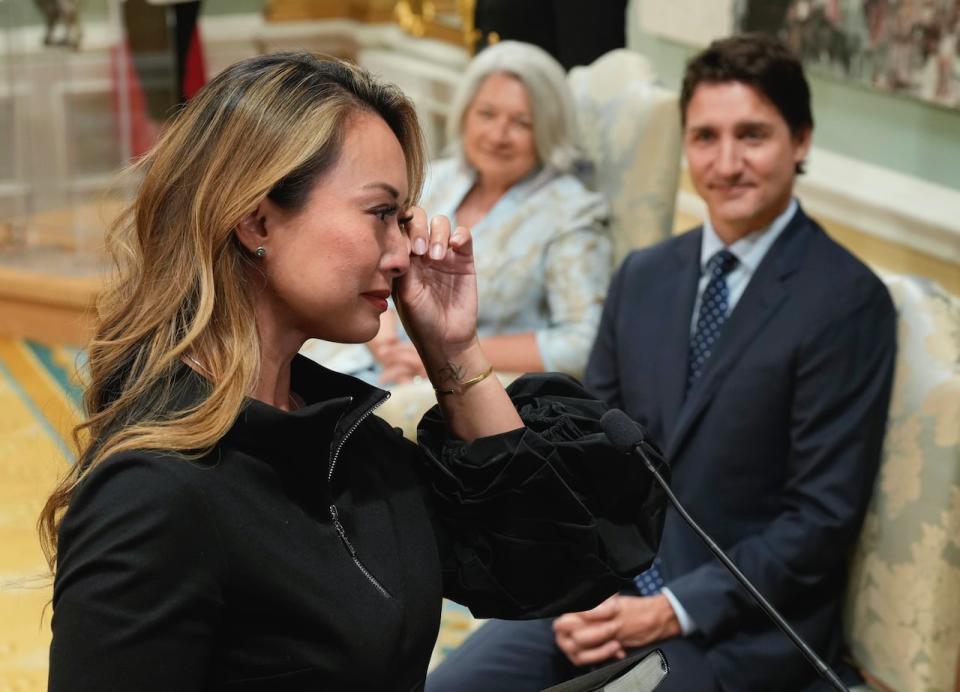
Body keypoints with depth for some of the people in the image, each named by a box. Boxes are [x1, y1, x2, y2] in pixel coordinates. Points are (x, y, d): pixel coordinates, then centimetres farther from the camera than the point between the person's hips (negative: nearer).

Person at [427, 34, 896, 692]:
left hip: (738, 623, -5)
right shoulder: (643, 275, 8)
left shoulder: (846, 300, -12)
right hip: (605, 586, 5)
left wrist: (674, 611, -16)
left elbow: (825, 514, -13)